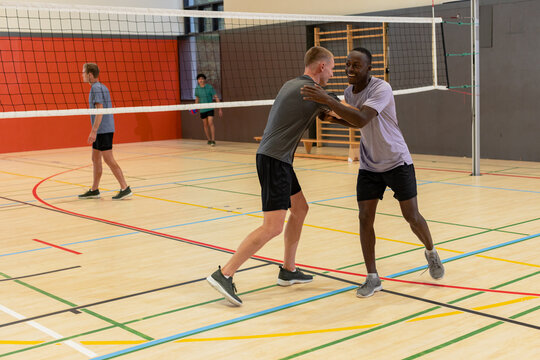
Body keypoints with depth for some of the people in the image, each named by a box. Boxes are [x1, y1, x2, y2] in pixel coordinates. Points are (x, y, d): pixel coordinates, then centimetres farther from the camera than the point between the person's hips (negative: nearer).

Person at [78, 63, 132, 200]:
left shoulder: (96, 88, -13)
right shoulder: (103, 87, 16)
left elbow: (100, 110, -20)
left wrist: (94, 131, -22)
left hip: (103, 130, -10)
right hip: (102, 131, 10)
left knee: (108, 159, -8)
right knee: (95, 159, 13)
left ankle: (125, 189, -7)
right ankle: (94, 190, 20)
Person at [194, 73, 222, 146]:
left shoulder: (210, 87, -10)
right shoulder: (197, 89, 2)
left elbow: (216, 98, -8)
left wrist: (219, 109, -11)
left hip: (210, 109, -4)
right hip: (202, 109, 4)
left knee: (210, 123, -16)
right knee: (205, 125, 9)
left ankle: (213, 141, -17)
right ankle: (209, 140, 21)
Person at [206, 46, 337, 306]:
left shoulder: (291, 84, 14)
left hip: (280, 160, 10)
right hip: (274, 160, -10)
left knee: (300, 209, 19)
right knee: (273, 226, -13)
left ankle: (288, 270, 28)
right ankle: (224, 275, -12)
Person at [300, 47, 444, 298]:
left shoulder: (381, 89, -23)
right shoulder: (349, 92, 0)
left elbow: (362, 119, -40)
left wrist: (327, 100, -45)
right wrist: (334, 118, -2)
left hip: (397, 161, -5)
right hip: (369, 165, 5)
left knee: (412, 216, 1)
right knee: (365, 217, -6)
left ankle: (431, 253, 32)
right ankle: (372, 278, 3)